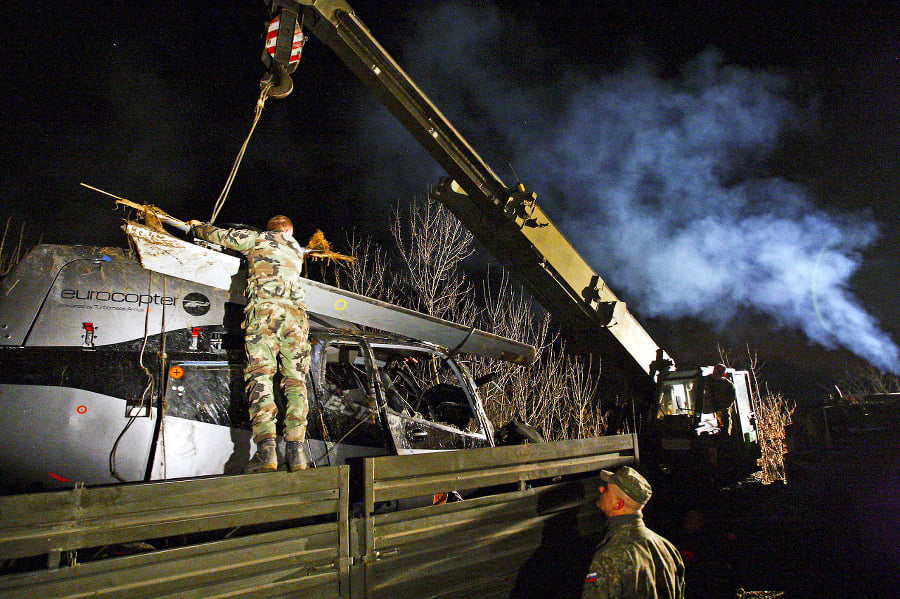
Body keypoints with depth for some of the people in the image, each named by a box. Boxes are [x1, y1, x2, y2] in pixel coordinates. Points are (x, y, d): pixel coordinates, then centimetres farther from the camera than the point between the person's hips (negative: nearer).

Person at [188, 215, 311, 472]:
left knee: (260, 375, -10)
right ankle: (295, 450, -9)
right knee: (295, 379, 0)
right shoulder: (297, 251, 31)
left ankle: (265, 449, -24)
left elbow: (219, 235, 29)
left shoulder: (256, 239, 20)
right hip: (296, 311, 3)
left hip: (264, 307, -3)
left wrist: (197, 227, 51)